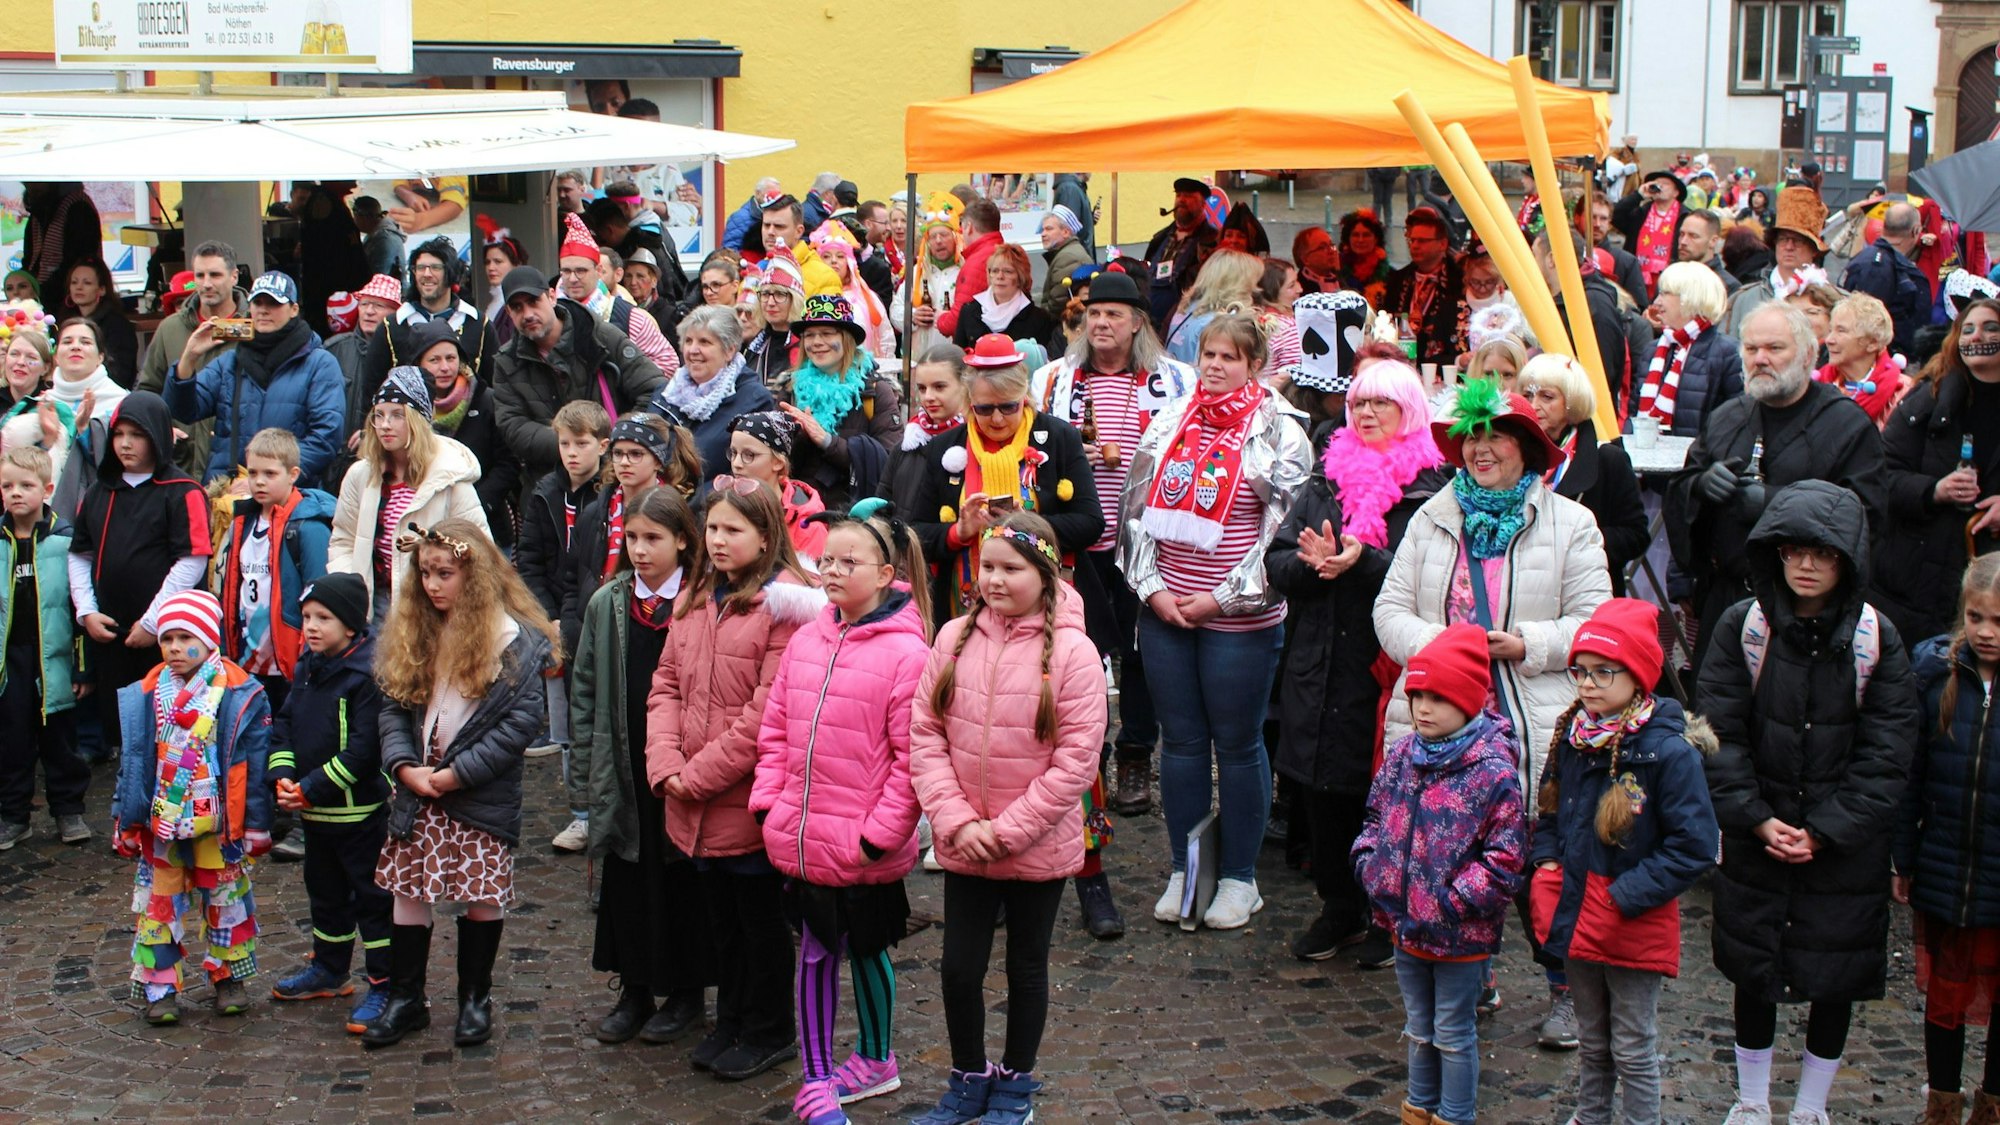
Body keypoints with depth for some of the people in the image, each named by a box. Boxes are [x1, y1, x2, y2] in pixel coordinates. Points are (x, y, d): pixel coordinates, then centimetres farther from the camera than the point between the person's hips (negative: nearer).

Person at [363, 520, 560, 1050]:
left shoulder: (514, 641, -11)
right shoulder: (412, 633, 5)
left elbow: (523, 719, -16)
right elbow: (393, 706, 5)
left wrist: (456, 773, -18)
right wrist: (403, 765, -12)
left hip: (482, 795, -4)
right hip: (416, 790, 5)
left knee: (483, 897, 6)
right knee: (407, 890, 9)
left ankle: (476, 997, 22)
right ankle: (406, 998, 21)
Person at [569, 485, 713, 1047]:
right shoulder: (607, 605, 5)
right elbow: (586, 690, 8)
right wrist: (584, 772, 4)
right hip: (622, 773, 4)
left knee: (684, 882, 7)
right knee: (627, 879, 10)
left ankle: (686, 993, 21)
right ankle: (635, 990, 23)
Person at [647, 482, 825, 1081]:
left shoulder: (784, 601, -15)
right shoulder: (695, 598, 9)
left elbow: (770, 709, -20)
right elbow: (666, 684, 7)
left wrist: (701, 774, -17)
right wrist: (666, 765, -8)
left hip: (749, 799, -6)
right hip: (694, 806, 6)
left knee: (760, 915, 9)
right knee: (721, 914, 19)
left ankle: (769, 1032, 24)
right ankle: (730, 1022, 33)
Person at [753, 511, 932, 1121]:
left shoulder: (905, 653, -14)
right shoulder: (805, 640, 4)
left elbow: (911, 760, -15)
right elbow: (776, 729, 11)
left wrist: (879, 833, -16)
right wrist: (769, 803, 3)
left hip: (863, 849, -5)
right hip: (801, 842, 5)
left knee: (867, 951, 14)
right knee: (815, 953, 12)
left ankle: (875, 1058, 35)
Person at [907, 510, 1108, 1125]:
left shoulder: (1072, 651, -14)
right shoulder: (955, 637, -3)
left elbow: (1076, 760, -16)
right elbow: (924, 734, -3)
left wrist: (1005, 831, -16)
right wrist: (956, 821, -13)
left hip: (1038, 848, -3)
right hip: (963, 843, 3)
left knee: (1026, 968, 14)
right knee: (959, 967, 10)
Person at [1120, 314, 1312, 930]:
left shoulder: (1278, 432, -3)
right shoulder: (1169, 423, 10)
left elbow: (1283, 529, -8)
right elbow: (1135, 506, 12)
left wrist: (1224, 599, -10)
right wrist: (1152, 587, 0)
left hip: (1240, 619, -4)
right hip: (1165, 611, 4)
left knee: (1237, 745, 3)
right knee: (1180, 741, 9)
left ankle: (1239, 878, 14)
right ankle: (1184, 870, 20)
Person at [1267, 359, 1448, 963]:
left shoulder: (1430, 490, -5)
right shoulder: (1326, 480, 12)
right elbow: (1277, 562, 7)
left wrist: (1362, 562, -25)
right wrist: (1313, 563, -13)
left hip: (1388, 670, -5)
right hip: (1319, 668, 5)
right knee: (1324, 795, 10)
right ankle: (1340, 908, 25)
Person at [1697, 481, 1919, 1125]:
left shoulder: (1877, 641, -8)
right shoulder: (1742, 629, -7)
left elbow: (1884, 757, -8)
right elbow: (1720, 734, -7)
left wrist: (1824, 831, -14)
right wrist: (1757, 819, -14)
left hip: (1843, 848, 0)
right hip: (1756, 840, 0)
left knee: (1835, 979, 8)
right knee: (1753, 972, 10)